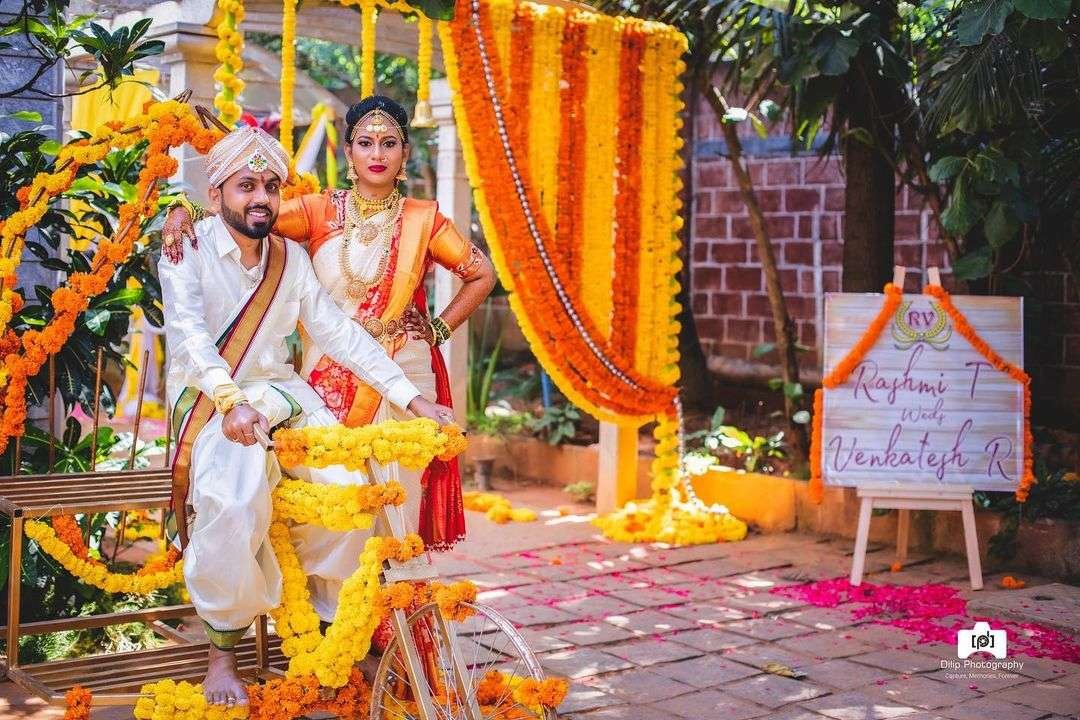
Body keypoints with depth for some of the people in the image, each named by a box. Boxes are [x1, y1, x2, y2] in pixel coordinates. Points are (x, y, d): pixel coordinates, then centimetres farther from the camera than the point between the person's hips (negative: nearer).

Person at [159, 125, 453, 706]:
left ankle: (328, 625, 1)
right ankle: (222, 652, -16)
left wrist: (412, 399, -3)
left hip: (280, 391, 5)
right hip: (205, 397, -4)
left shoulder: (291, 258, 10)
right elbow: (189, 333, -19)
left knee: (348, 489, -19)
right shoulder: (186, 249, -4)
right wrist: (231, 400, -38)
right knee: (232, 501, -33)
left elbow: (339, 332, 6)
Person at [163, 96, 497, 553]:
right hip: (330, 377, 1)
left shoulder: (422, 219, 5)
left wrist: (437, 330, 4)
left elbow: (482, 275, 10)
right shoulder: (320, 212, 5)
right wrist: (185, 211, -19)